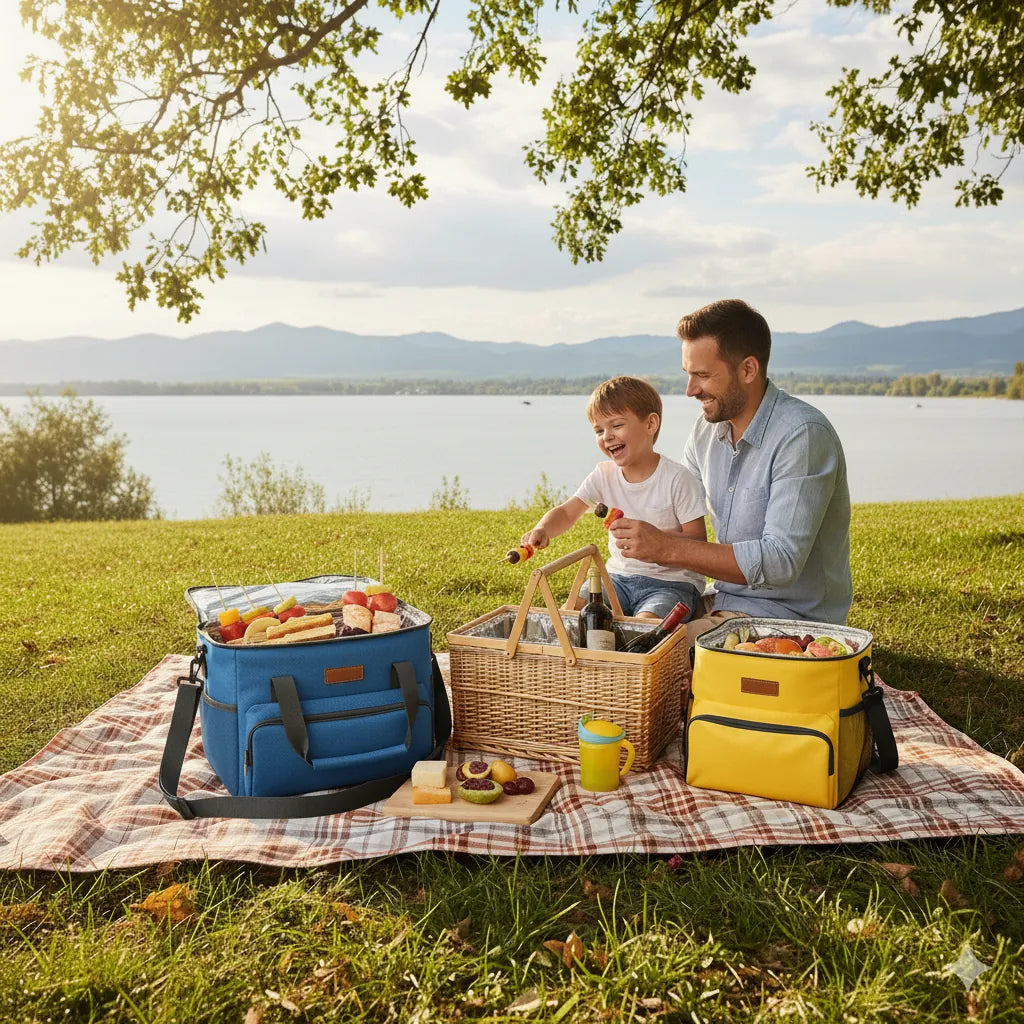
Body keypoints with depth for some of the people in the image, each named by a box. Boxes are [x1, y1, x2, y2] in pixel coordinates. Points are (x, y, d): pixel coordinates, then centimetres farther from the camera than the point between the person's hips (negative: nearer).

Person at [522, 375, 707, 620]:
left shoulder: (675, 478, -12)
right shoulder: (604, 474, 3)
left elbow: (697, 539, -12)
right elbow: (566, 513, 3)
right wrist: (542, 530, -19)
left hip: (672, 581, -5)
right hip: (620, 576, 5)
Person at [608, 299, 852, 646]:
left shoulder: (803, 435, -21)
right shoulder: (707, 428, 4)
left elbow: (781, 561, -27)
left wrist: (668, 548, -29)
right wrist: (639, 533, -11)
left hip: (790, 618, -7)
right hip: (724, 603, 8)